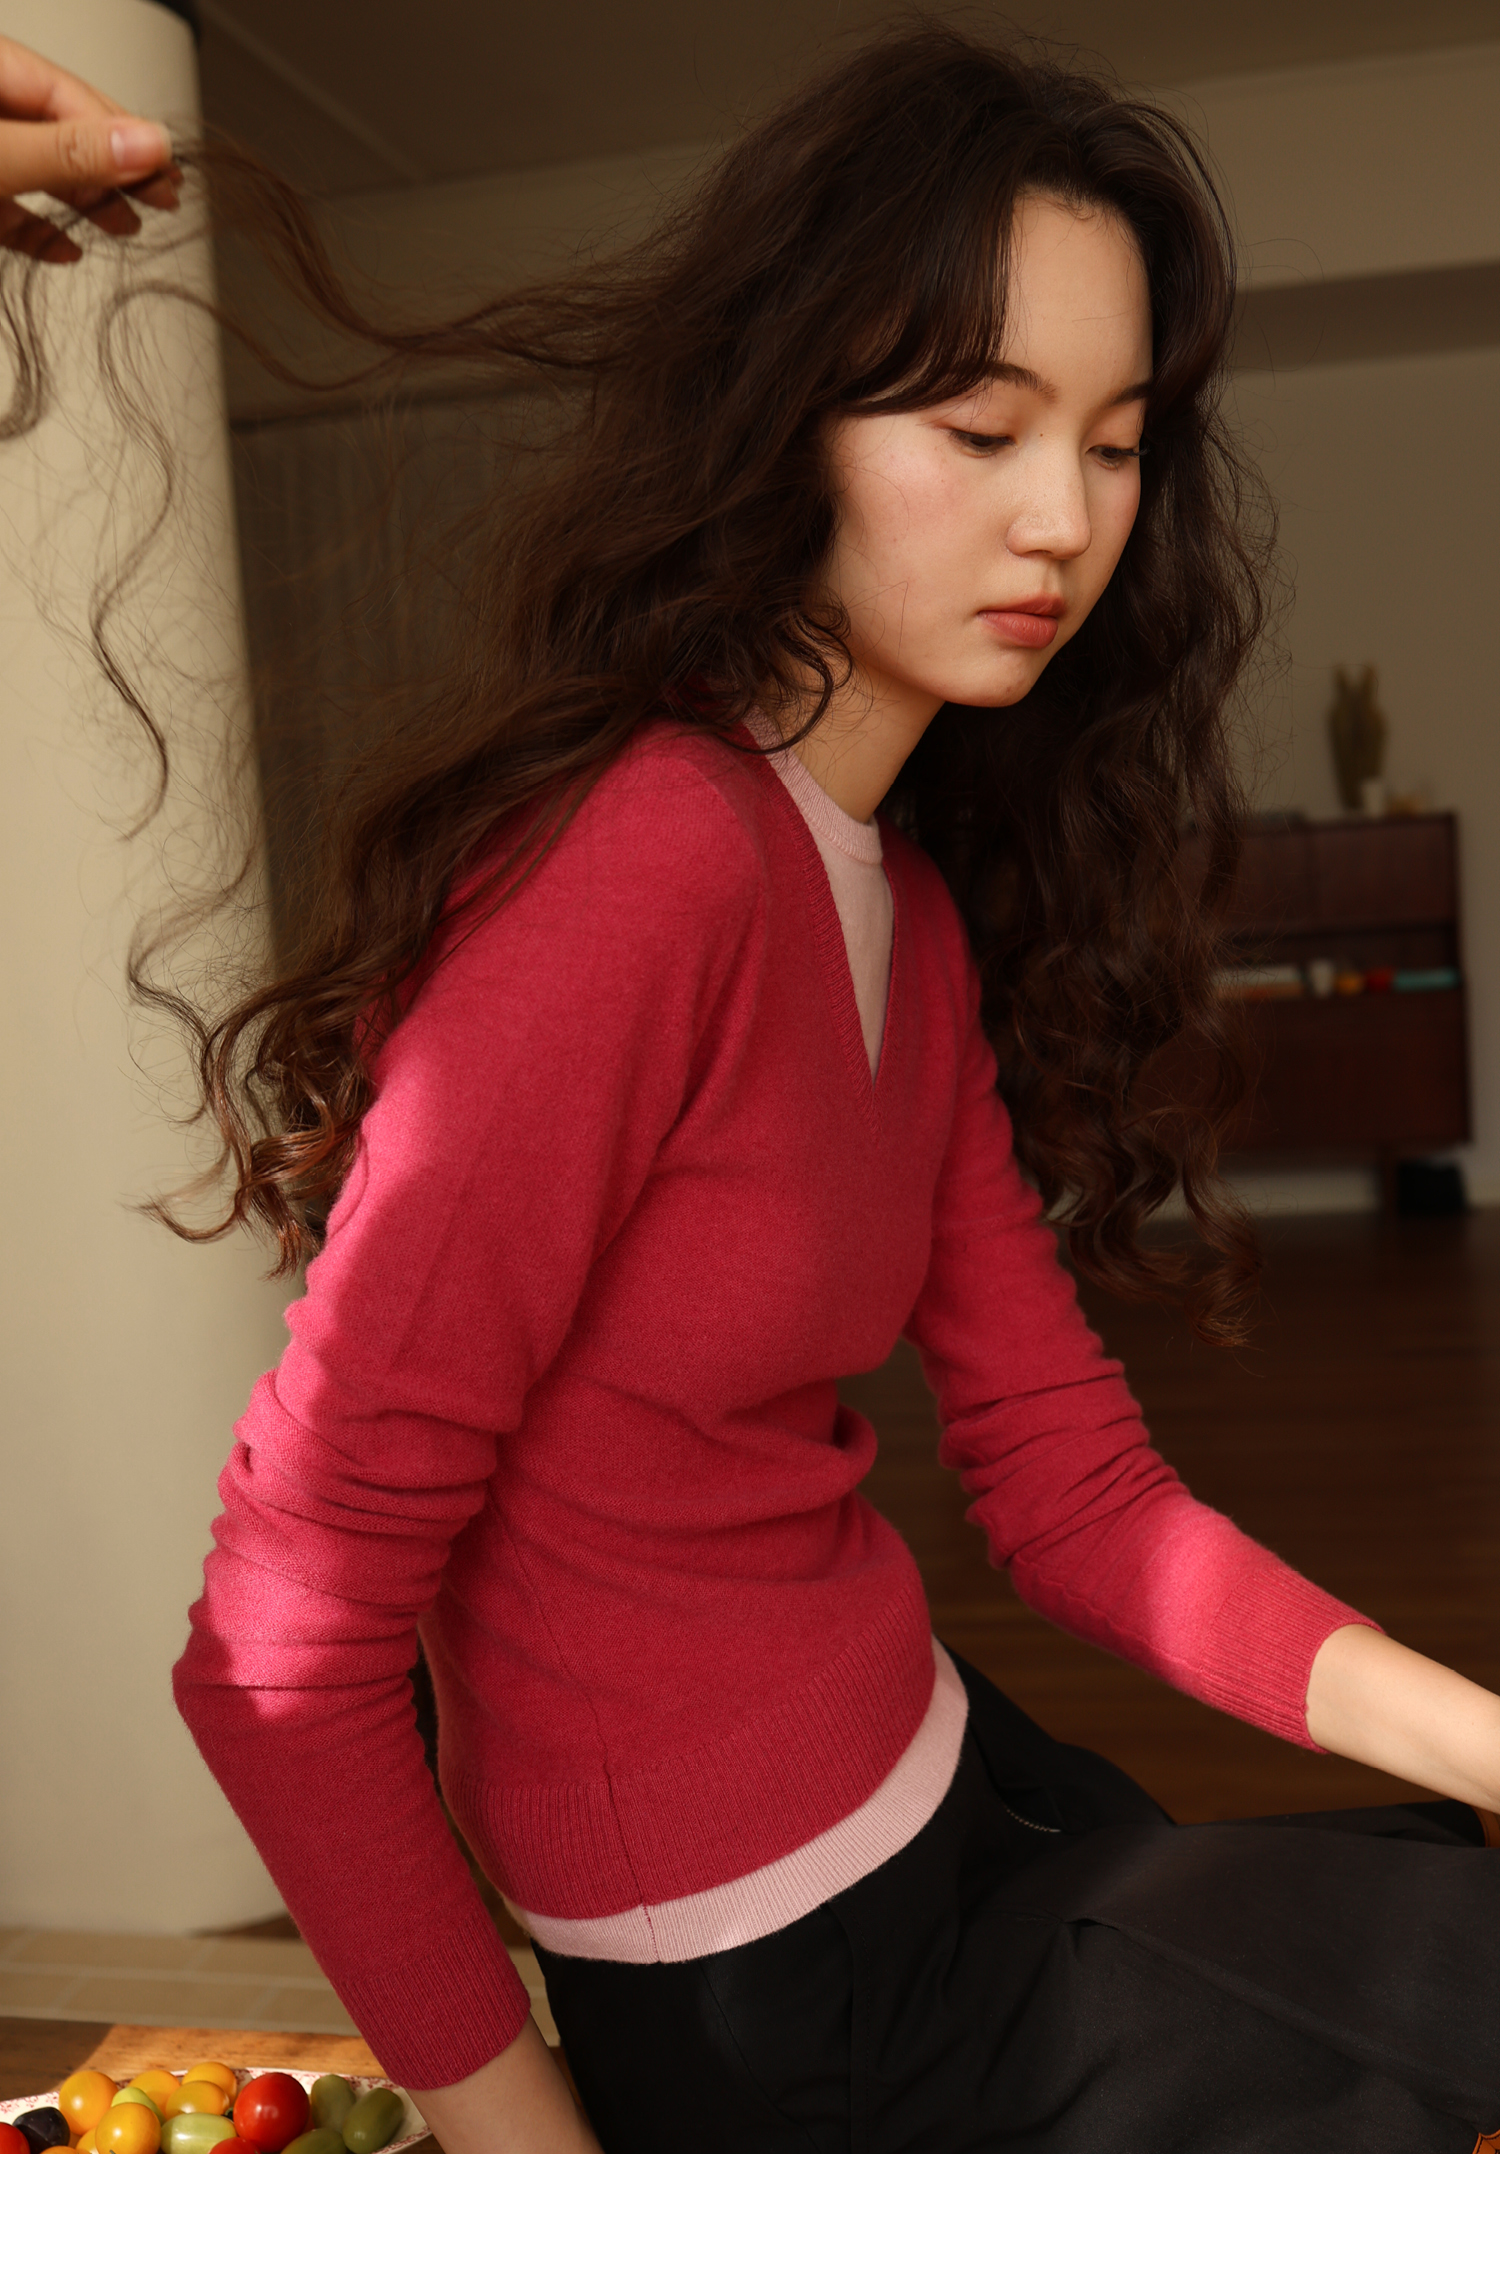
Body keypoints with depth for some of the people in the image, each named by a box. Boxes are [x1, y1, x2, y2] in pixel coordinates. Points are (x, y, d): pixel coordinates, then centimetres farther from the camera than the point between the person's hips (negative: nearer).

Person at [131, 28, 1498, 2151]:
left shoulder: (917, 904, 4)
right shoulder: (648, 857, -25)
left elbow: (1064, 1474, 1)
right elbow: (282, 1659, -23)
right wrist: (520, 2128, -13)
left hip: (945, 1785, 8)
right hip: (781, 1993, -8)